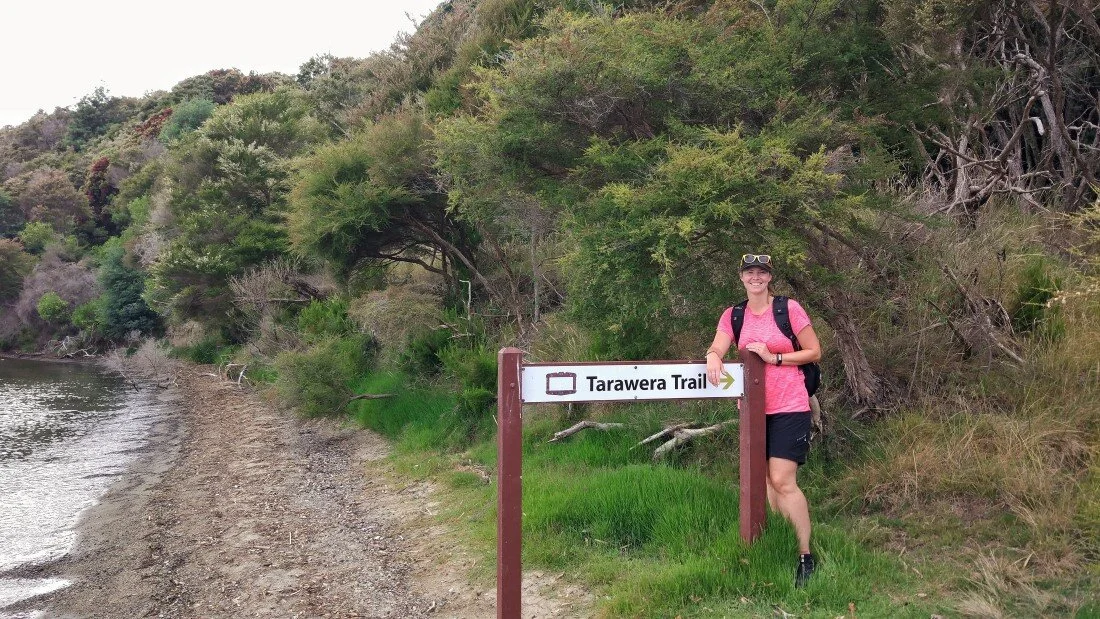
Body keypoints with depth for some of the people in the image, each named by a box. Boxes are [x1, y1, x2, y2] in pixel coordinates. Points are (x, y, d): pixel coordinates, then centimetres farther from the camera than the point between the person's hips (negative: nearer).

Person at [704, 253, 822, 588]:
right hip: (753, 407, 5)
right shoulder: (733, 316, 6)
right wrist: (713, 356, -29)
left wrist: (773, 357, -14)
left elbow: (814, 351, -3)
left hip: (789, 407, -5)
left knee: (782, 481, -12)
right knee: (766, 480, 11)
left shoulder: (789, 309, -5)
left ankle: (805, 556, -1)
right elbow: (717, 349, -5)